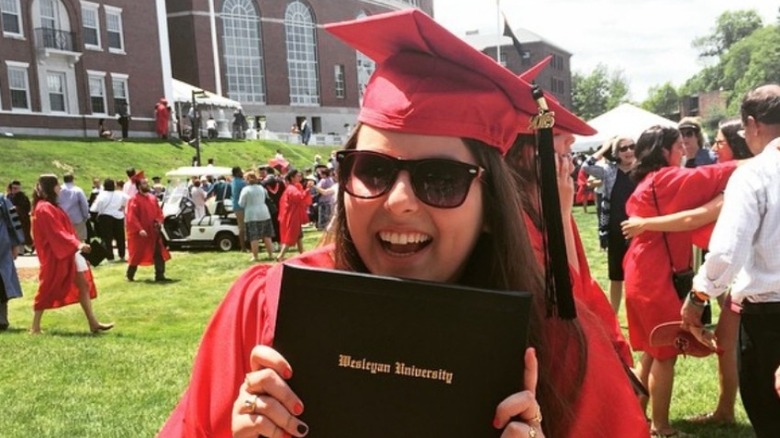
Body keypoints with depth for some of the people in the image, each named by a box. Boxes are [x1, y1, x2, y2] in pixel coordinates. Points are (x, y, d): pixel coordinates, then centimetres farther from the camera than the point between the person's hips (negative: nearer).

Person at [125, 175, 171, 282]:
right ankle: (130, 275, 26)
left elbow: (159, 212, 14)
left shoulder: (152, 198, 8)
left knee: (159, 254, 2)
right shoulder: (134, 200, -12)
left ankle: (160, 276, 7)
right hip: (140, 233, -6)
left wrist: (159, 222, -5)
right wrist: (139, 229, -26)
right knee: (137, 255, 7)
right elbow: (131, 217, -18)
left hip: (153, 232, 6)